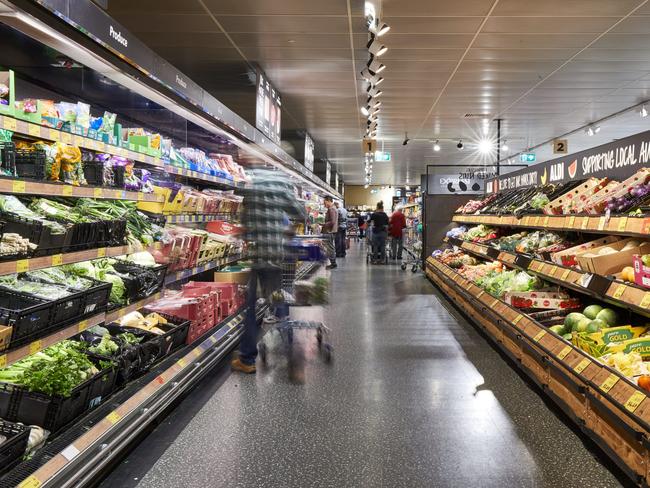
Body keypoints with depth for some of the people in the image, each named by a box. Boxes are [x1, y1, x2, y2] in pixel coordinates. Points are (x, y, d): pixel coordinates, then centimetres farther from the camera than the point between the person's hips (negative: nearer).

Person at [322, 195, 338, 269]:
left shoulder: (331, 209, -16)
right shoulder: (333, 208, 17)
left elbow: (332, 222, -24)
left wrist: (323, 225, -20)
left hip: (329, 232, -11)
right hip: (330, 231, 11)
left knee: (330, 248, -6)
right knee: (331, 247, 14)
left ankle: (333, 263, -3)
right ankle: (333, 263, 19)